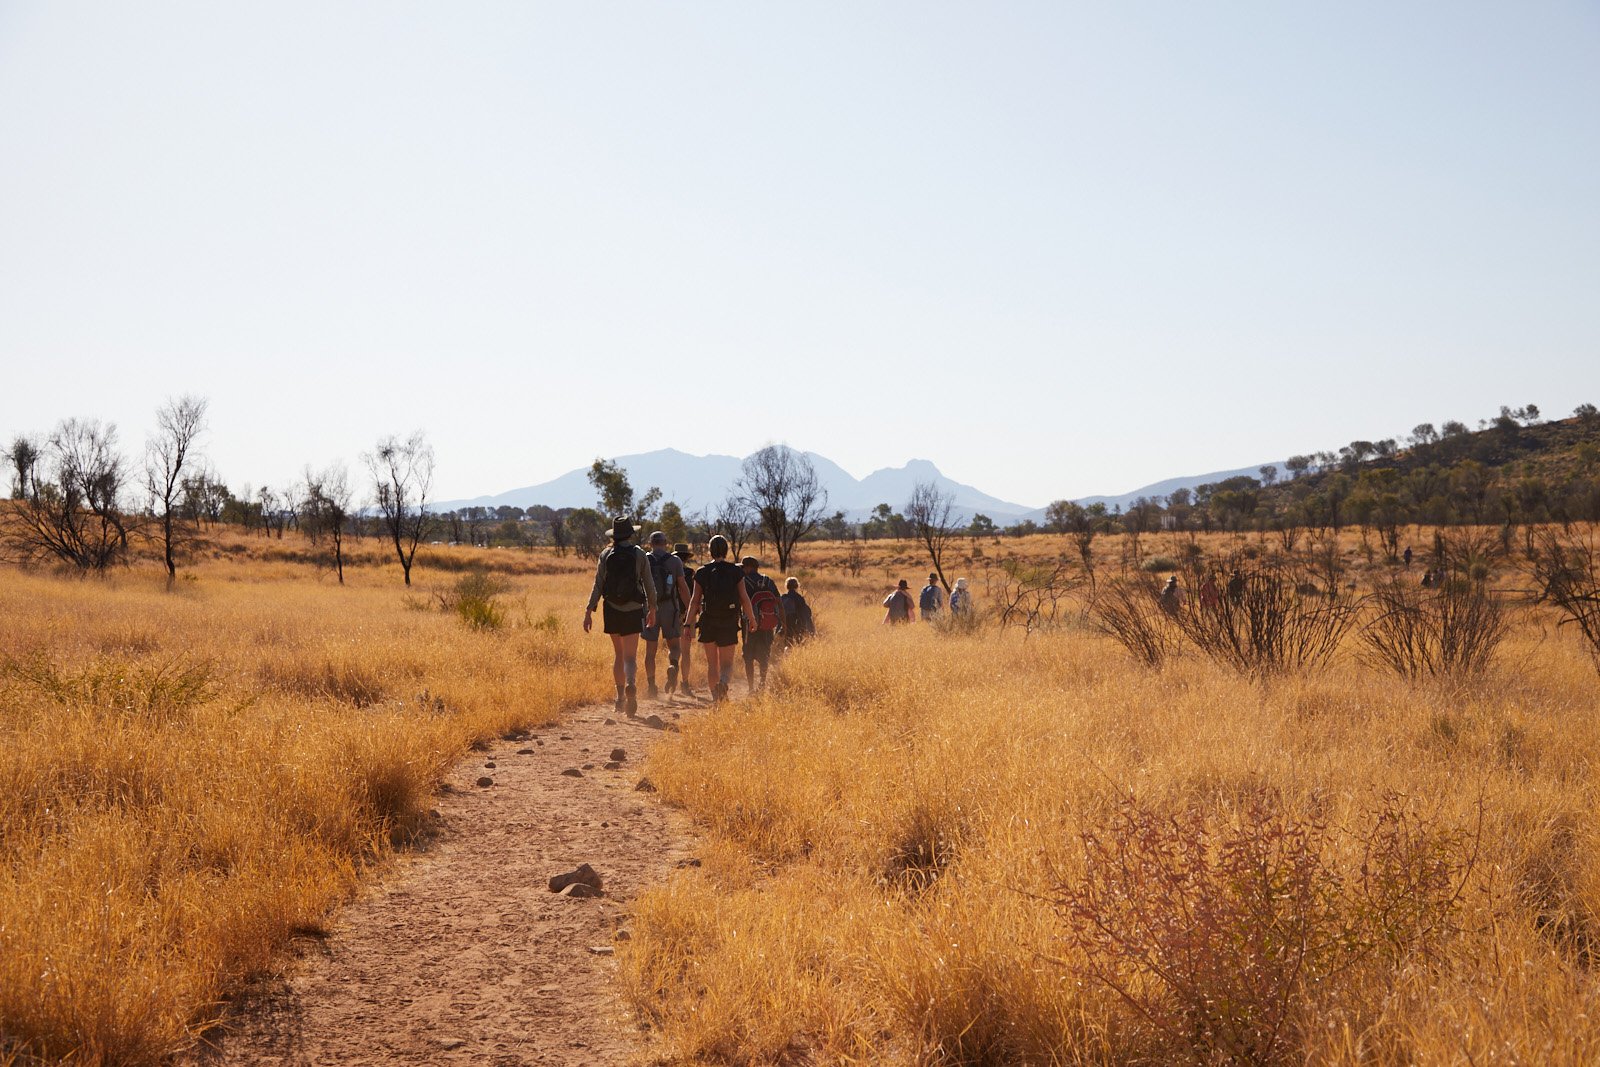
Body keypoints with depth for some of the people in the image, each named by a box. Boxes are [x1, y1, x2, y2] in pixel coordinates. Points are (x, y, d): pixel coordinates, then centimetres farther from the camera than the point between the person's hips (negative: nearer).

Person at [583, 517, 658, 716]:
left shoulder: (606, 555, 1)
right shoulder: (639, 554, -1)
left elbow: (598, 586, -3)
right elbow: (649, 585, 2)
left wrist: (589, 612, -2)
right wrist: (652, 609, 14)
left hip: (612, 611, 2)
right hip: (633, 611, -2)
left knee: (618, 654, 16)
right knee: (630, 656, -4)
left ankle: (620, 697, 17)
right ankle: (631, 685, -33)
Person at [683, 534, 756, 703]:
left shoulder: (702, 572, -1)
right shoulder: (735, 572, -2)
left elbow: (695, 600, -3)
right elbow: (744, 598, -1)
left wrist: (690, 623, 1)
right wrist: (751, 619, 11)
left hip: (708, 622, 1)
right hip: (729, 623, -1)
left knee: (711, 663, 13)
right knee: (727, 663, 3)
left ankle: (715, 696, 11)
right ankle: (724, 682, -28)